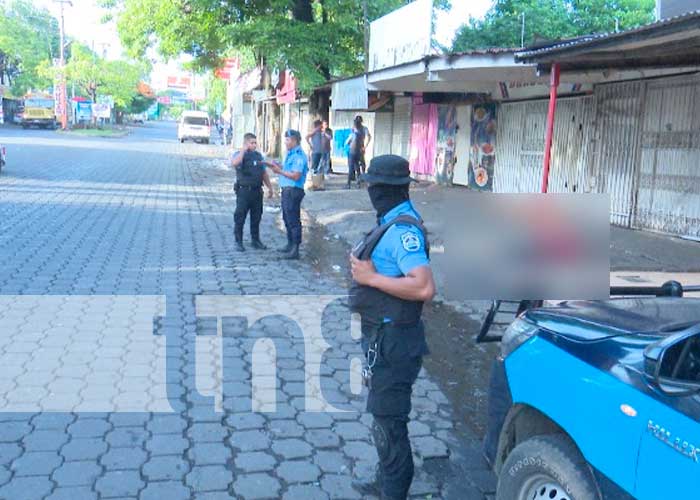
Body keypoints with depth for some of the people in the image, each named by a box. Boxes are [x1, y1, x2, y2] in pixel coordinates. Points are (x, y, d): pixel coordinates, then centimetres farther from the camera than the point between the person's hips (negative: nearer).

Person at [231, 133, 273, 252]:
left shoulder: (259, 155, 13)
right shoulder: (239, 155, -5)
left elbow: (264, 173, 21)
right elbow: (234, 163, -30)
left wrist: (269, 187, 19)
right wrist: (243, 150, -23)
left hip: (257, 191, 6)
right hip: (244, 191, -6)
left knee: (256, 217, 12)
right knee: (240, 217, -2)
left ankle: (255, 240, 23)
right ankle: (238, 242, 6)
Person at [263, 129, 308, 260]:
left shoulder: (299, 156, -16)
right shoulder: (291, 154, 16)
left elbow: (296, 176, -23)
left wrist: (280, 171, -18)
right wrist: (275, 166, 11)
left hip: (293, 191, -11)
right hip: (287, 190, 11)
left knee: (293, 220, -7)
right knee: (287, 218, 18)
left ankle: (295, 250, -2)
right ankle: (290, 245, 30)